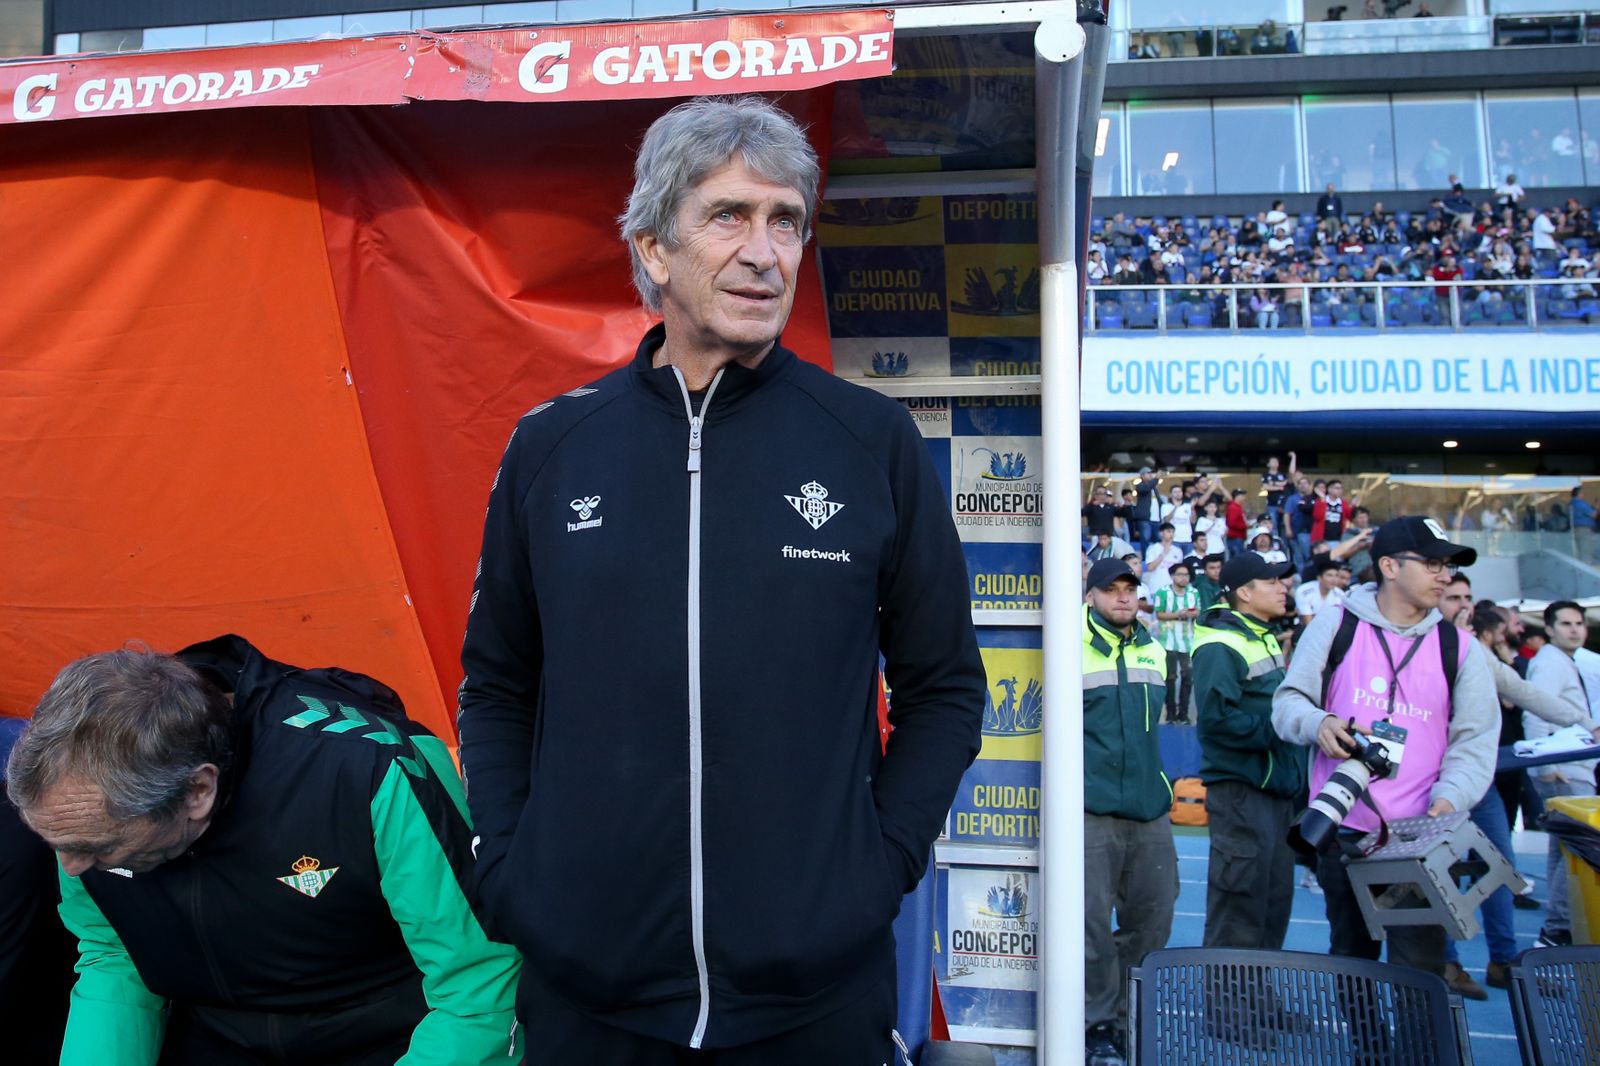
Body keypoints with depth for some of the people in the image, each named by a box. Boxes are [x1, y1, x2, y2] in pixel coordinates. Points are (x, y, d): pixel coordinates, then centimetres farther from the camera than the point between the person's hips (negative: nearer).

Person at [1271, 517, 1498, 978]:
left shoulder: (1456, 647, 8)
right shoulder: (1335, 624, 3)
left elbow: (1475, 738, 6)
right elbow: (1288, 701, 4)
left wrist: (1449, 800, -11)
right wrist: (1318, 722, -19)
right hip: (1343, 831, 0)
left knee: (1419, 968, -4)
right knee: (1349, 956, 13)